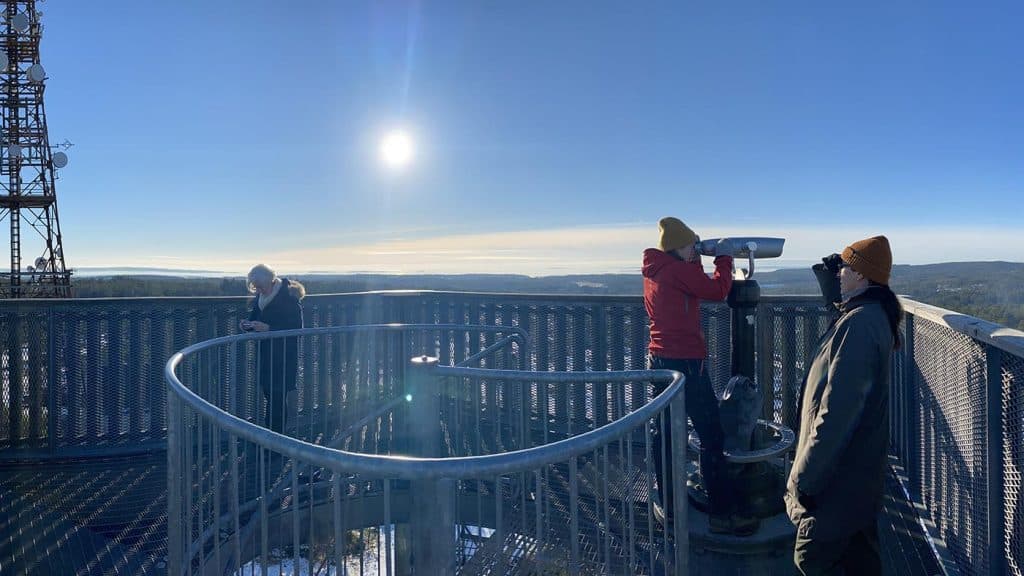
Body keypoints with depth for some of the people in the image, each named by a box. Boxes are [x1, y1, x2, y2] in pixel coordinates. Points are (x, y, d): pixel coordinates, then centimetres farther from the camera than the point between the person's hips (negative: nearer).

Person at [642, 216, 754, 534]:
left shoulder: (653, 271, 12)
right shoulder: (679, 269, -14)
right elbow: (717, 291, -13)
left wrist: (696, 260, 17)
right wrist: (724, 257, 1)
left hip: (660, 360, 9)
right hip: (686, 362, -9)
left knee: (666, 433, 12)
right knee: (711, 437, -2)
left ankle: (667, 505, 19)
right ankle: (722, 513, 3)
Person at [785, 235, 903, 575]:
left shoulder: (859, 323, -24)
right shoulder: (878, 316, 8)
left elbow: (836, 411, -26)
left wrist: (805, 476, -22)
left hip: (841, 471, -10)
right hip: (862, 466, 10)